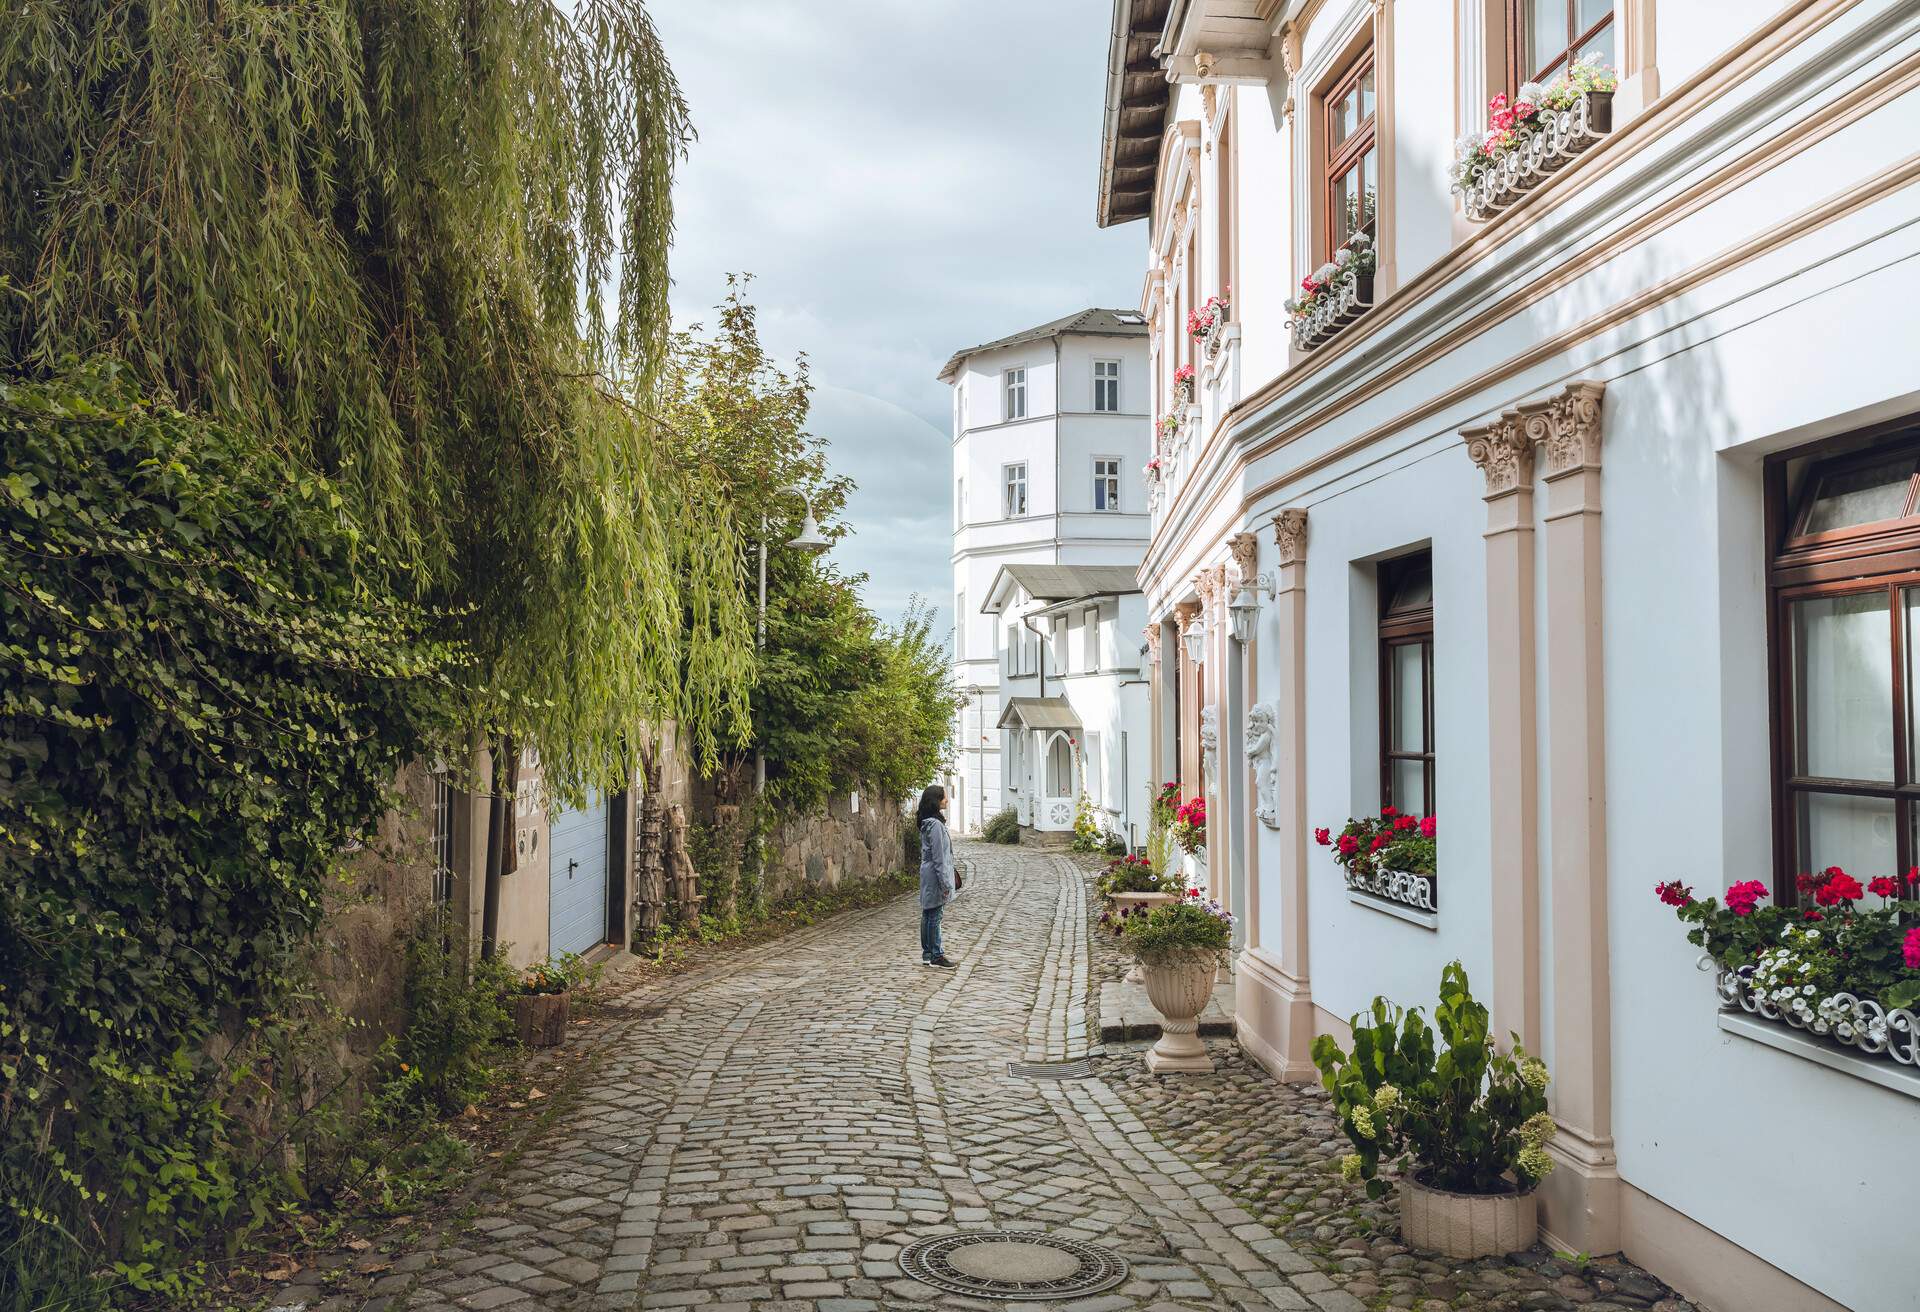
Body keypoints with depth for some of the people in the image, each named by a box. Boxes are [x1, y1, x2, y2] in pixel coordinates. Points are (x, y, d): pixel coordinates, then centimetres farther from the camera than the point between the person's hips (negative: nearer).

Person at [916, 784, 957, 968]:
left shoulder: (928, 823, 11)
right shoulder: (936, 825, -20)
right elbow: (939, 858, -20)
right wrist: (945, 884, -17)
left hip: (928, 876, 10)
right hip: (935, 877, -10)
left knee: (927, 915, 13)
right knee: (934, 916, -3)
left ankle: (927, 954, 20)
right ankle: (936, 957, 3)